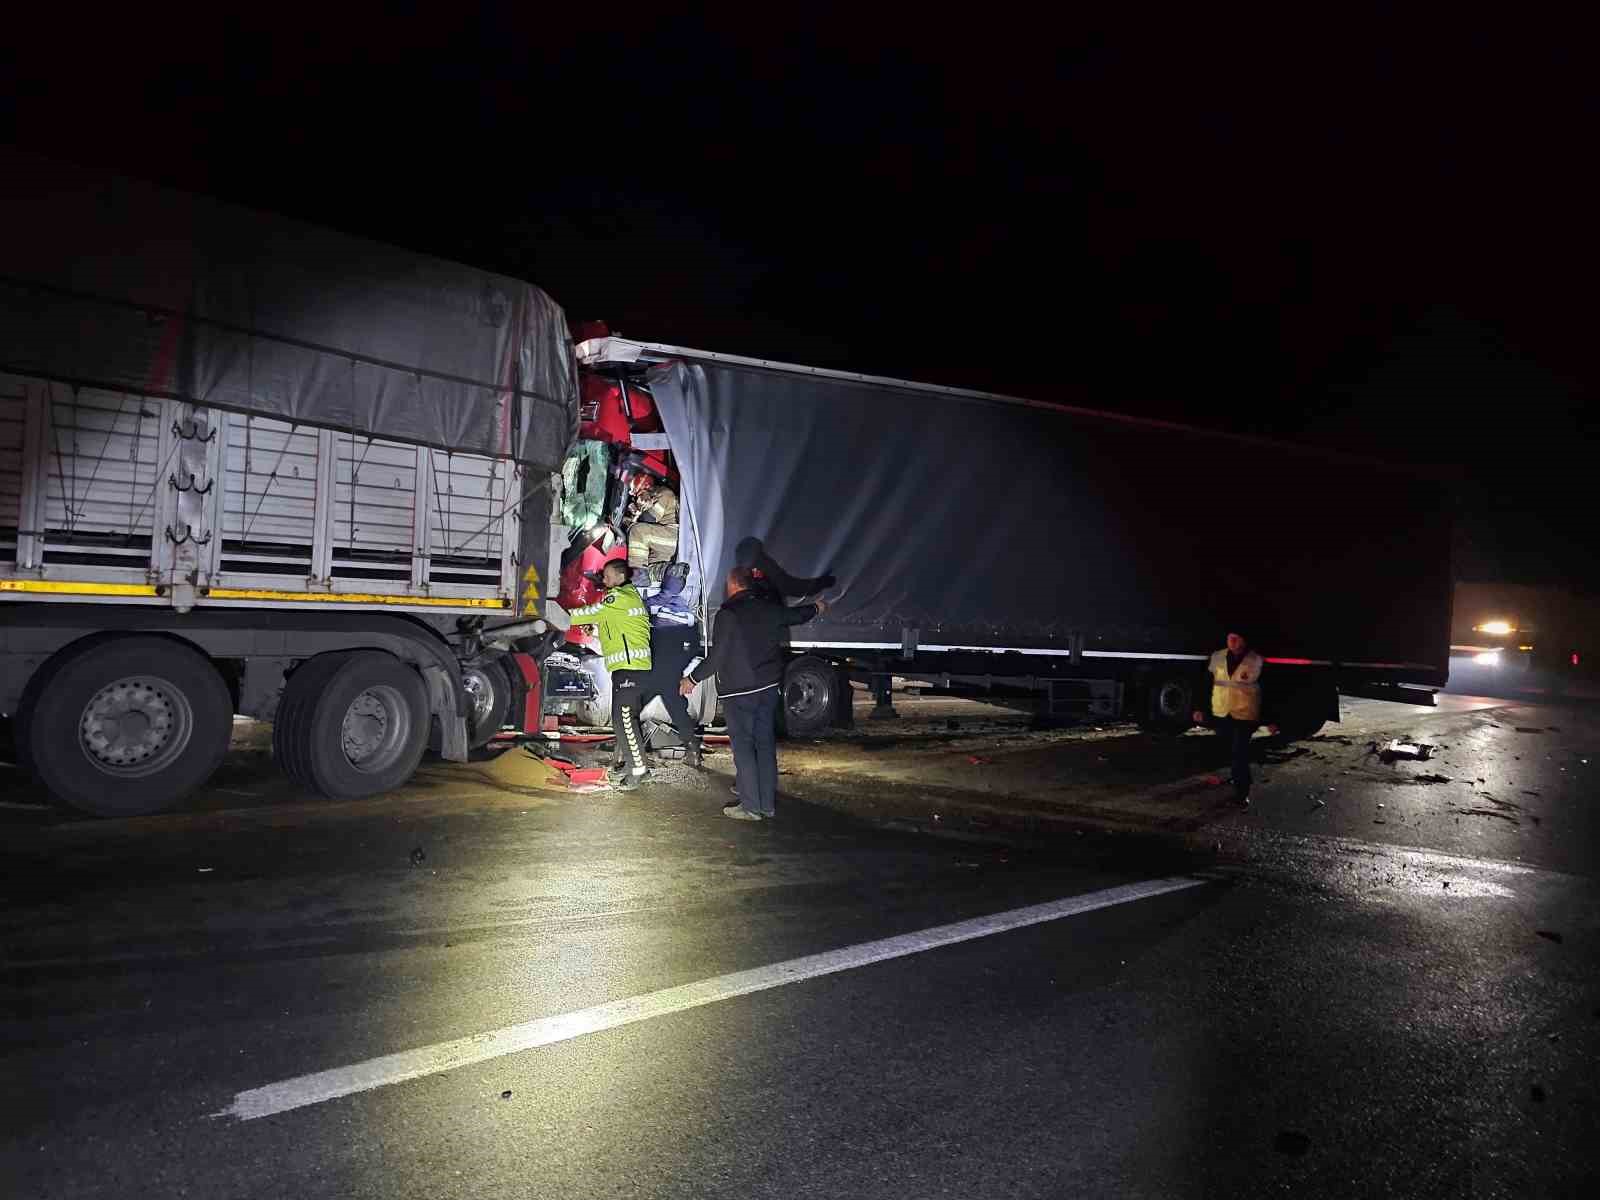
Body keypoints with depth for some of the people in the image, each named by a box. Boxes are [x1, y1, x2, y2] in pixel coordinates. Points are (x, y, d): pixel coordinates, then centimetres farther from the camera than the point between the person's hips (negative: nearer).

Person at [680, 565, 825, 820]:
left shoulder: (727, 614, -15)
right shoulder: (769, 607, 4)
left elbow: (716, 657, -15)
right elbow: (795, 615, 24)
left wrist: (692, 679, -1)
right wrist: (816, 608, 46)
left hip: (738, 691, -6)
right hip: (768, 687, 6)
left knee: (743, 747, 0)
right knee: (766, 744, 11)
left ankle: (751, 807, 2)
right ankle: (768, 805, 17)